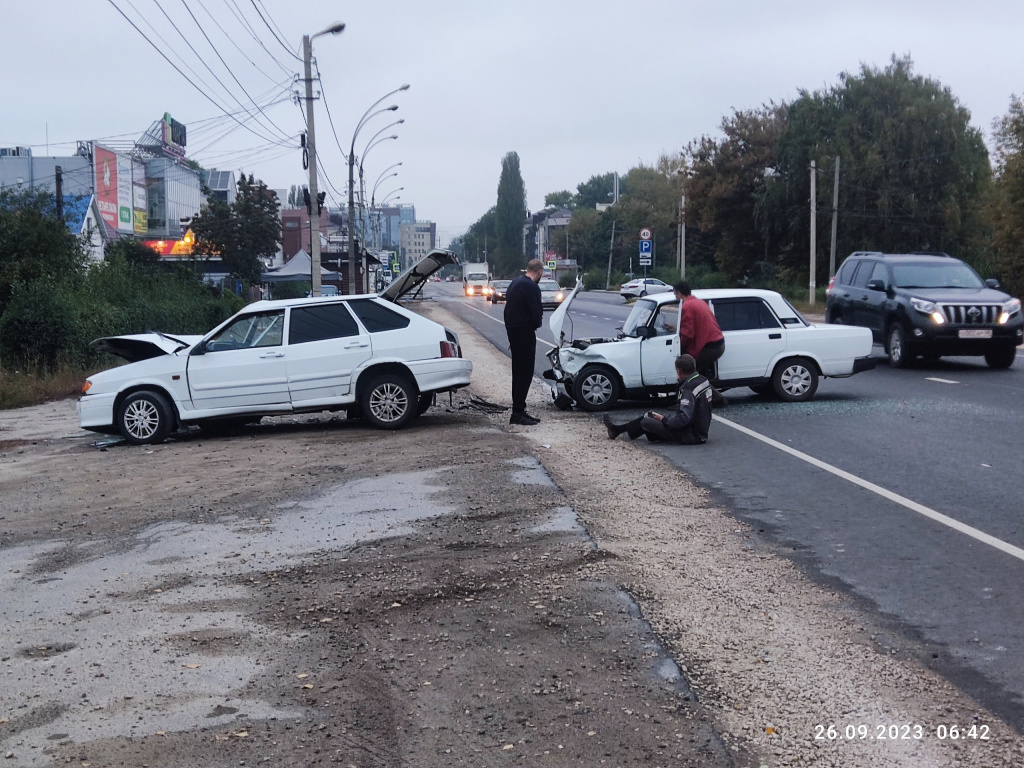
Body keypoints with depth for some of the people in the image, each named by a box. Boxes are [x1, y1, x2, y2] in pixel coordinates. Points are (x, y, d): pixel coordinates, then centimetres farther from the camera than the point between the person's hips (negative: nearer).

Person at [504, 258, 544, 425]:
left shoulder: (515, 283, 13)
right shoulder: (532, 287, -17)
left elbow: (508, 308, 16)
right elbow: (537, 314, -19)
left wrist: (510, 328, 16)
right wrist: (537, 324, 3)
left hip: (513, 330, 10)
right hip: (524, 333, -10)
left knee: (519, 372, 15)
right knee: (525, 373, -5)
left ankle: (518, 411, 20)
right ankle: (518, 413, -5)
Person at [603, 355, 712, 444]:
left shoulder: (688, 389, -24)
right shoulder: (703, 380, 6)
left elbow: (683, 419, -29)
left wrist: (664, 419, -13)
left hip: (692, 436, -10)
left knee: (646, 422, -8)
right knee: (651, 415, 15)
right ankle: (617, 429, 26)